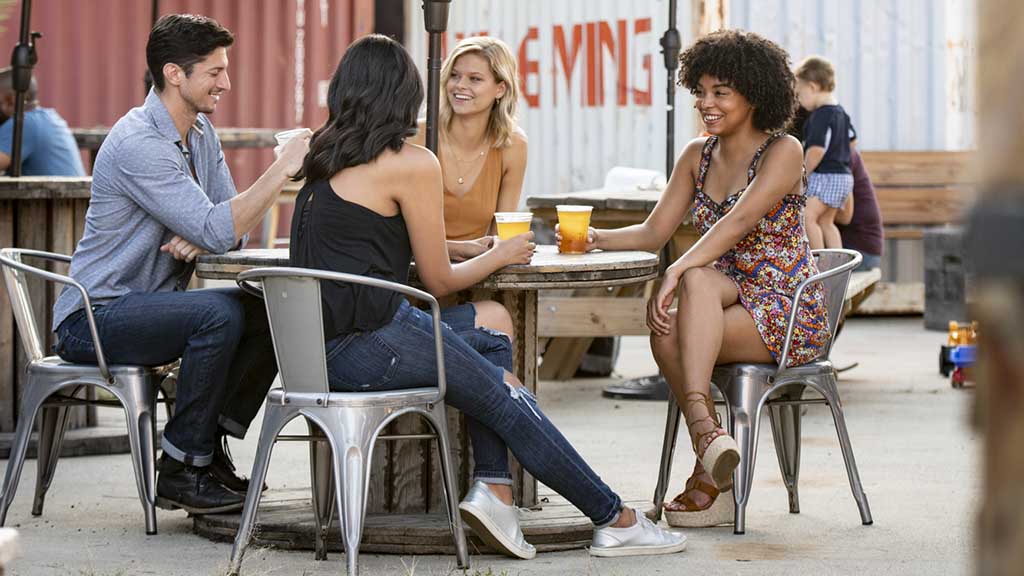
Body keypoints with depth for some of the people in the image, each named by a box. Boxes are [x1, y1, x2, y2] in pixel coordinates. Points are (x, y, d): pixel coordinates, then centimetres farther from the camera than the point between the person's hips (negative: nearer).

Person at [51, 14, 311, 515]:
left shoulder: (201, 134, 9)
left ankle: (209, 445, 0)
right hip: (94, 319, -9)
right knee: (221, 313, -31)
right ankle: (182, 469, -21)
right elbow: (219, 231, -28)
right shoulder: (138, 143, -21)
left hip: (146, 307, 9)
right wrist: (284, 166, -27)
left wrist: (198, 239, -15)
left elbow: (232, 229, 7)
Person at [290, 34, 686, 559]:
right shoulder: (412, 163, -8)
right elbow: (438, 281, -2)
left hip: (323, 345, 8)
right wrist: (498, 257, 18)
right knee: (510, 401, 3)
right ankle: (615, 520, 8)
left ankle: (493, 491, 4)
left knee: (491, 338, 19)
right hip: (368, 345, -8)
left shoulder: (325, 157, 16)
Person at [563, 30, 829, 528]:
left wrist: (677, 271, -36)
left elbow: (737, 221, -24)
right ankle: (712, 453, -28)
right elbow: (653, 233, 10)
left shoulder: (782, 152, -9)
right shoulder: (697, 156, 12)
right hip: (725, 301, 5)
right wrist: (597, 239, -9)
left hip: (787, 315, -5)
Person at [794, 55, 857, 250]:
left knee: (808, 217, -16)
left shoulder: (821, 115, -18)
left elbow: (816, 149, -25)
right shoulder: (840, 112, 14)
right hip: (843, 174, 11)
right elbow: (851, 139, 26)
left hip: (825, 176, -11)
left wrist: (803, 173, -14)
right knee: (826, 222, 17)